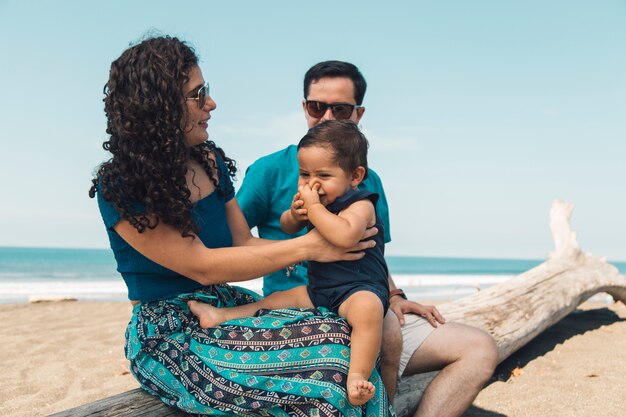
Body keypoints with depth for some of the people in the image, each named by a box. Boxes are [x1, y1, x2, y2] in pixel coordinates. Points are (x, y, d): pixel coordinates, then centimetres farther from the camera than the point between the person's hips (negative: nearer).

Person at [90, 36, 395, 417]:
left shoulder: (210, 161, 7)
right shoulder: (120, 189, -14)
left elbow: (244, 242, 8)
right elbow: (203, 266, -20)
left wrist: (327, 244, -6)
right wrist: (307, 247, -20)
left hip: (230, 308, 6)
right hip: (170, 339, -6)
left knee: (344, 336, -20)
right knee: (329, 359, -27)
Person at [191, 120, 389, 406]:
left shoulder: (360, 205, -16)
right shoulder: (318, 202, 9)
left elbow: (345, 236, -38)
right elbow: (286, 227, 22)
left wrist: (314, 207, -27)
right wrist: (295, 214, -3)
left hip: (361, 288, -9)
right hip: (318, 288, 9)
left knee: (367, 308, -39)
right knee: (279, 299, 11)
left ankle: (357, 375, -45)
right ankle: (221, 316, 18)